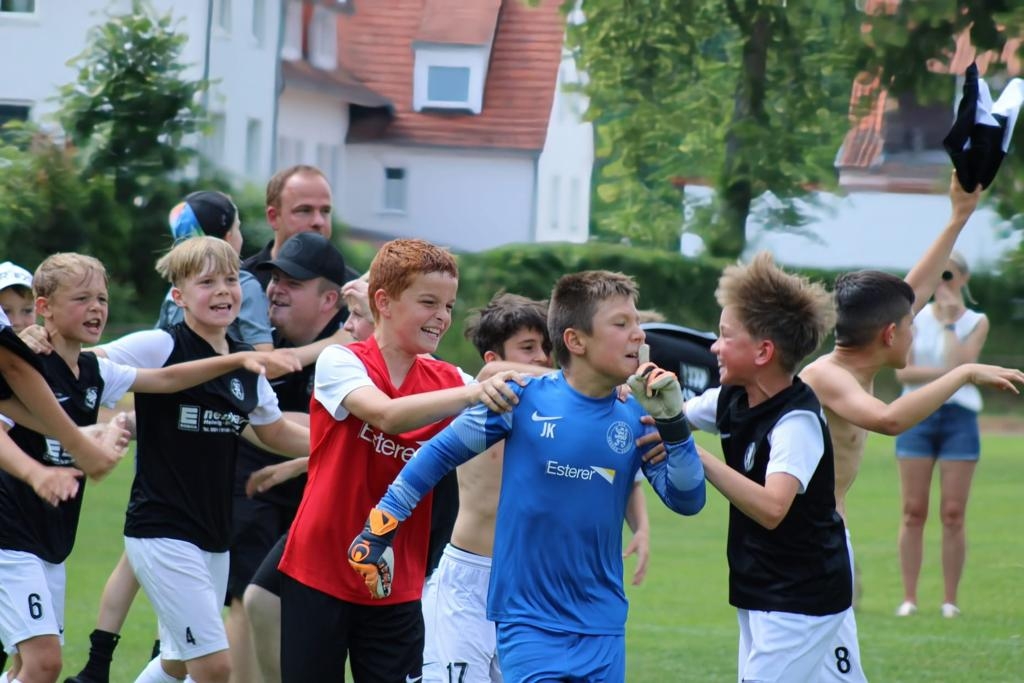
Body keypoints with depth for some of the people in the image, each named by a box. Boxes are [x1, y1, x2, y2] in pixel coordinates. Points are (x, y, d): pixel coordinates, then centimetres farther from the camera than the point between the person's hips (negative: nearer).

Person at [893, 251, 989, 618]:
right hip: (918, 417, 1)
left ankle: (950, 600, 4)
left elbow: (960, 365, -12)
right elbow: (902, 371, -5)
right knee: (913, 512, -1)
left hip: (959, 418, -1)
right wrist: (945, 372, -15)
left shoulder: (976, 322, 4)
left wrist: (950, 322, -10)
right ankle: (909, 597, 3)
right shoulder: (914, 318, 6)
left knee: (953, 515, -2)